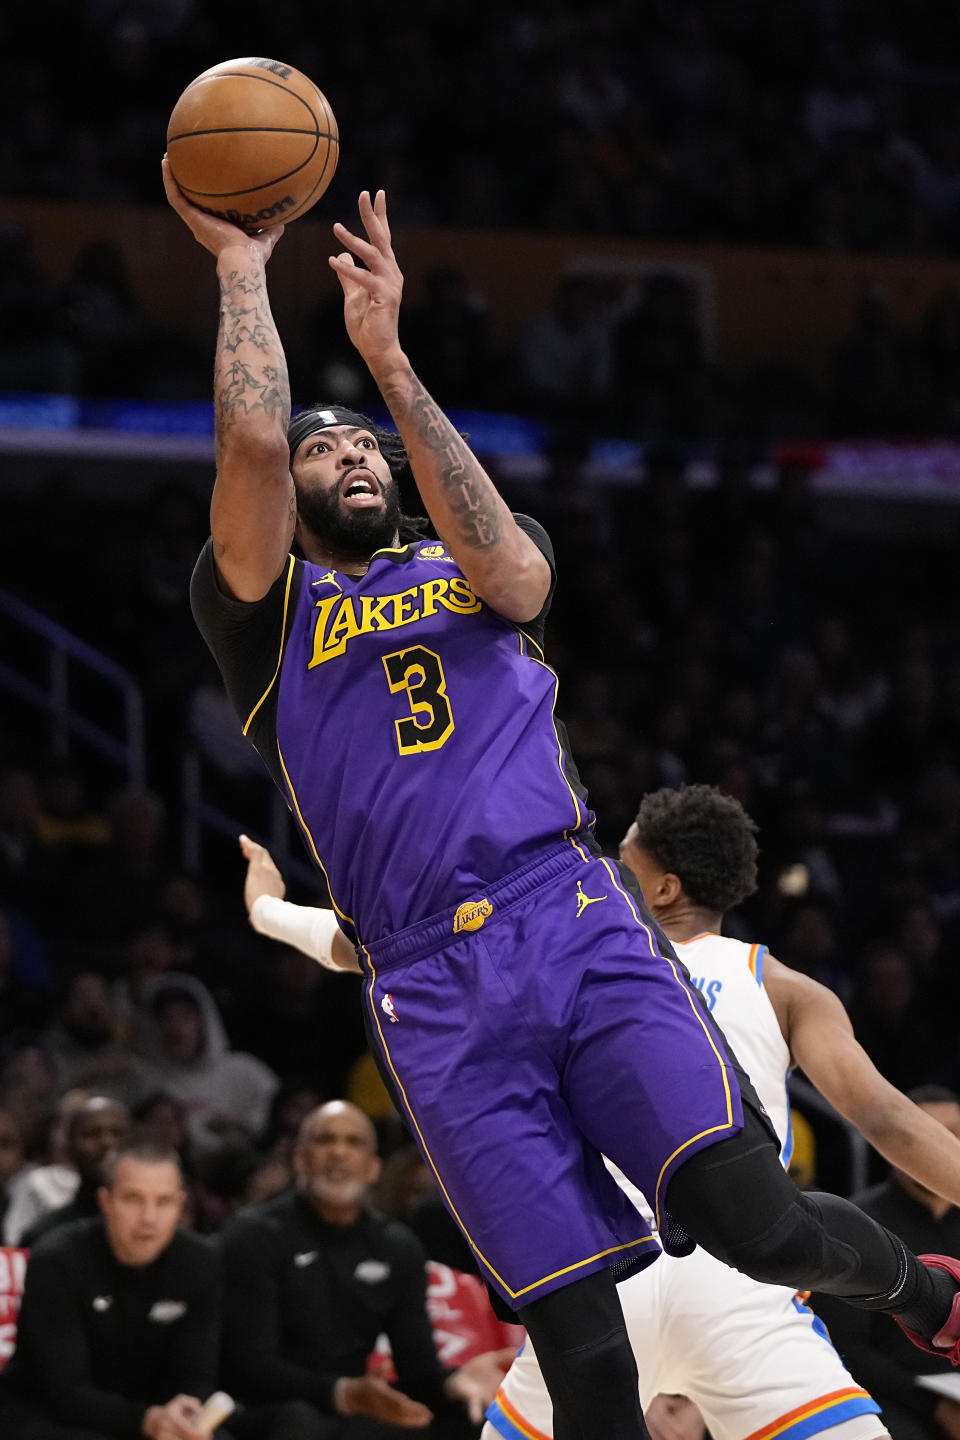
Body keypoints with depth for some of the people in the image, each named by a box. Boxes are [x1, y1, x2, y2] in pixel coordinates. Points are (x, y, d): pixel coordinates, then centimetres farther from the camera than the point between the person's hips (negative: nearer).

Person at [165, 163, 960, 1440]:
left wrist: (388, 361, -5)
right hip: (433, 988, -1)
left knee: (750, 1216, -19)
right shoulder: (265, 612, 15)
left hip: (581, 919, 1)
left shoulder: (468, 567, 22)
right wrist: (242, 266, 7)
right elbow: (252, 437, -4)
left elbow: (506, 565, -4)